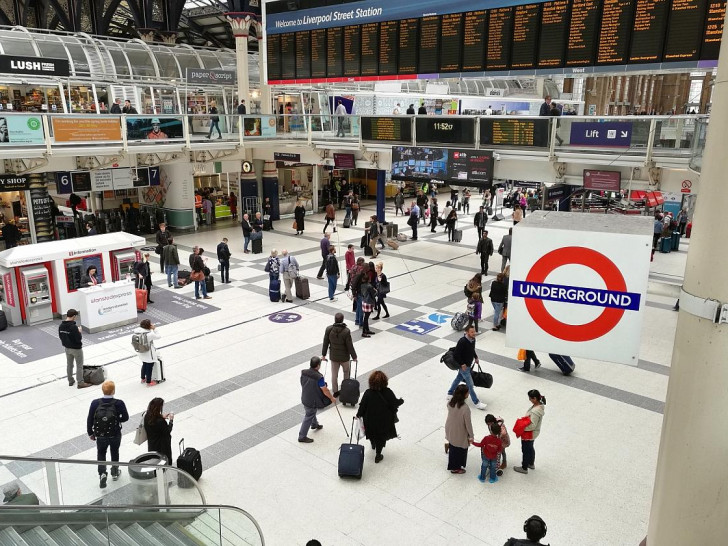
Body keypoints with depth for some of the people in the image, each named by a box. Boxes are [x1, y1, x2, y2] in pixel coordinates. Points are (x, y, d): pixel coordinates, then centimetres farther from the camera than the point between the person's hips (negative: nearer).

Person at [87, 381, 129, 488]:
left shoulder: (95, 403, -18)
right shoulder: (119, 403, -23)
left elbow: (90, 419, -9)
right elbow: (125, 418, -12)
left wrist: (90, 433, 7)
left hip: (100, 436, 0)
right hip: (115, 435, 0)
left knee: (101, 454, 25)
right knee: (115, 453, 25)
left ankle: (102, 473, 7)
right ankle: (115, 473, 42)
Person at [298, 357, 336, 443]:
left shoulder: (303, 372, -11)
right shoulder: (319, 377, -30)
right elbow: (325, 391, -20)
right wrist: (332, 398, -3)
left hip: (304, 398, 7)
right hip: (313, 401, -7)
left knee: (312, 413, 31)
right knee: (308, 417, 9)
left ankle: (314, 424, 56)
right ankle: (302, 437, 19)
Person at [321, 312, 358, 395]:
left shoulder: (329, 329, -15)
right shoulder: (346, 331, -25)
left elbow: (325, 343, -5)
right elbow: (350, 346, -17)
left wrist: (323, 354, 9)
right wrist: (354, 357, -2)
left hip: (333, 356, 2)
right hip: (344, 357, -2)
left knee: (334, 375, 18)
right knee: (346, 373, 23)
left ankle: (335, 392, 29)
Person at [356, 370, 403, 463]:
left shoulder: (368, 393, -24)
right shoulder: (388, 392, -25)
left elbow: (362, 406, -14)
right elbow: (395, 403, -13)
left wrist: (358, 415, 5)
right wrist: (401, 401, 10)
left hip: (370, 421, 1)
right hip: (384, 421, -1)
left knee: (372, 434, 31)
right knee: (382, 438, 22)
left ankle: (373, 446, 57)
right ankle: (378, 455, 30)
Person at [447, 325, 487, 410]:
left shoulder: (473, 339, -4)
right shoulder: (462, 341, -30)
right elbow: (457, 354, -25)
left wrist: (476, 358, 10)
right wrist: (462, 364, -22)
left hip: (468, 364, 9)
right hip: (464, 366, -9)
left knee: (459, 378, 25)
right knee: (470, 384, -1)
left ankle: (450, 393, 44)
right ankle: (476, 403, 9)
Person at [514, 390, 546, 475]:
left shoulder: (535, 411, -36)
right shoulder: (540, 405, -8)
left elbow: (532, 426, -32)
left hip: (529, 434, -9)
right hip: (533, 433, 9)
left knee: (526, 450, 12)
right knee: (530, 448, 29)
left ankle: (524, 468, 31)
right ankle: (531, 463, 50)